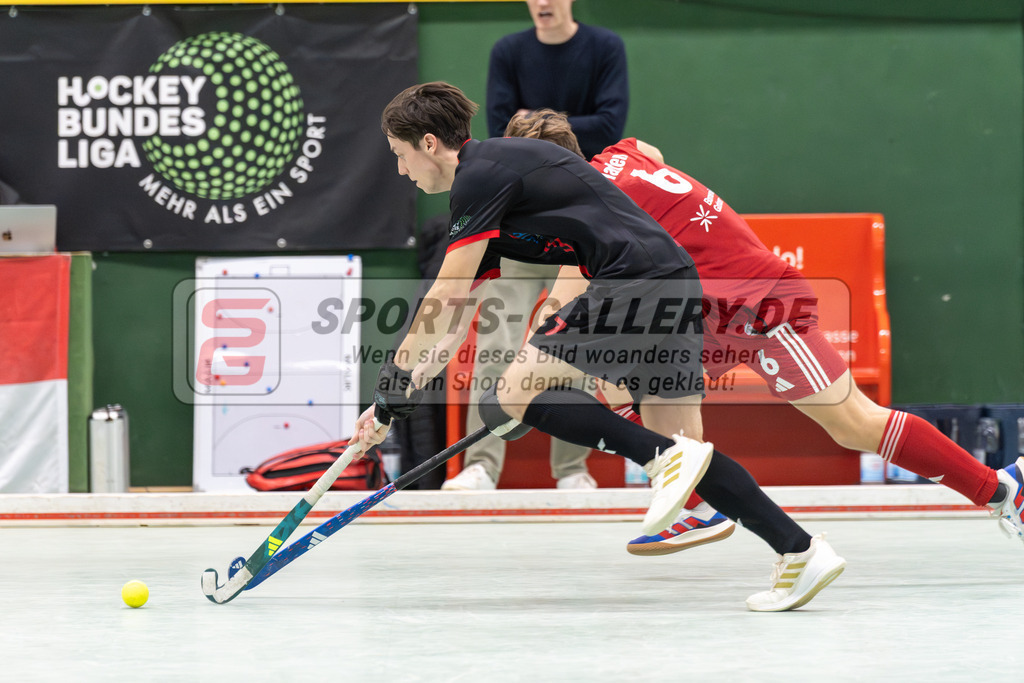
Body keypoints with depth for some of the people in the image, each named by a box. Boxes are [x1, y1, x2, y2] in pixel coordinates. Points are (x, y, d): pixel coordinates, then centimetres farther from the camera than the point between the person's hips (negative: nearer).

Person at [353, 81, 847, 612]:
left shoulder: (480, 174, -5)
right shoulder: (484, 190, 25)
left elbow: (443, 298, -7)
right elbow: (457, 311, 29)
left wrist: (397, 376, 2)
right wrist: (398, 396, 28)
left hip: (636, 283, -10)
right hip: (673, 284, 10)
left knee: (513, 396, -9)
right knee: (683, 446, 10)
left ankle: (668, 457, -17)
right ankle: (804, 552, 3)